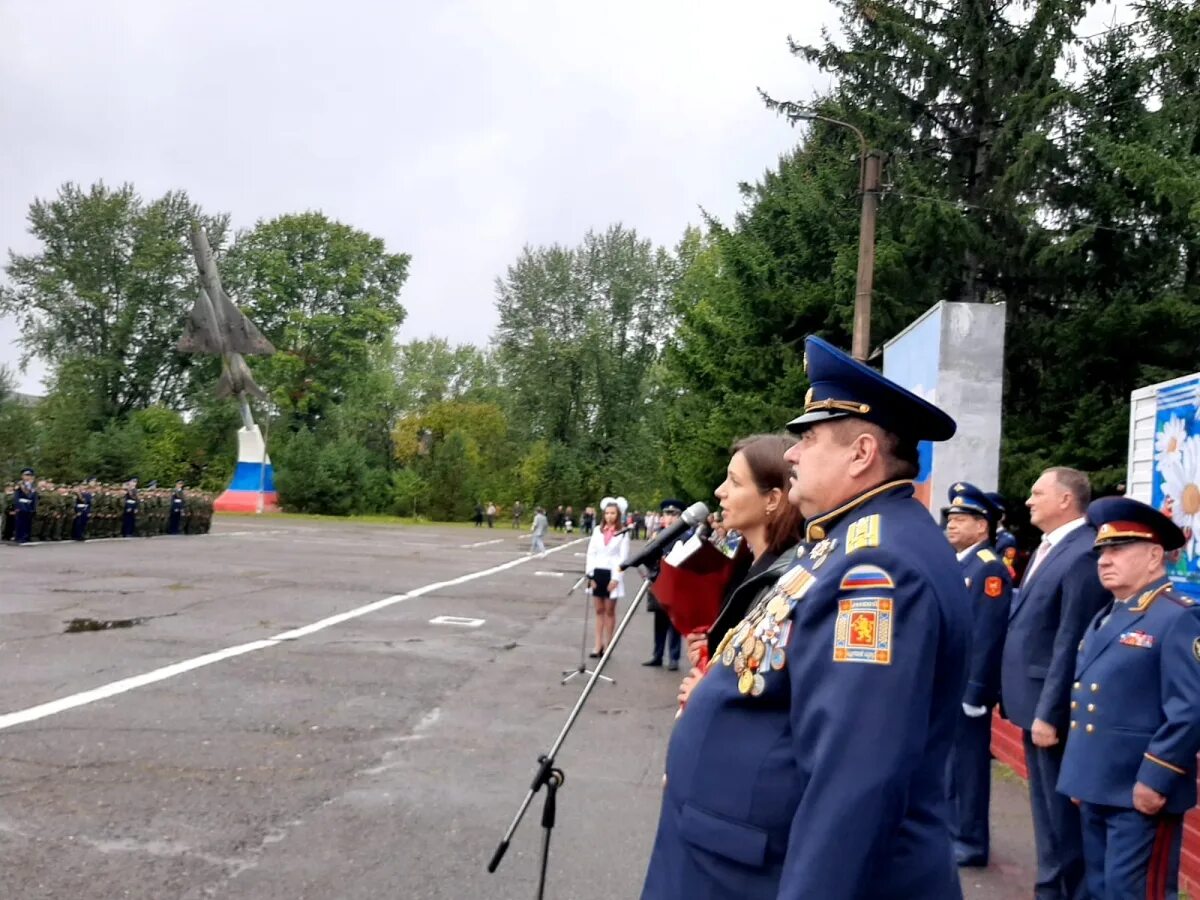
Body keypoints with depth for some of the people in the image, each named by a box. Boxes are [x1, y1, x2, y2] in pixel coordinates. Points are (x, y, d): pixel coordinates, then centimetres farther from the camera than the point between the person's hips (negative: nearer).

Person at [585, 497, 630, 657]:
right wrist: (590, 575, -2)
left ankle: (607, 645, 10)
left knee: (609, 610, 4)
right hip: (597, 572, 3)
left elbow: (623, 557, -7)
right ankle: (598, 644, 12)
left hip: (612, 574, -3)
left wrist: (615, 578, -13)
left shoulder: (623, 533, -3)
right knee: (599, 610, 8)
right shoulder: (597, 531, 7)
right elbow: (591, 553, 6)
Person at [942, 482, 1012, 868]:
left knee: (968, 763, 1)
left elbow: (987, 636, -20)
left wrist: (975, 692, -21)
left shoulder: (990, 568, -14)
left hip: (966, 688, -9)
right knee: (947, 761, 17)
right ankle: (952, 831, 29)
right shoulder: (954, 565, 14)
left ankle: (971, 843, 12)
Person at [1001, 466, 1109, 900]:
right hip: (1033, 701, 10)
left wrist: (1049, 713, -21)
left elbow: (1070, 643, -22)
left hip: (1052, 707, -10)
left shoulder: (1083, 554, -20)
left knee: (1063, 812, 3)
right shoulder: (1047, 548, 12)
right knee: (1046, 810, 20)